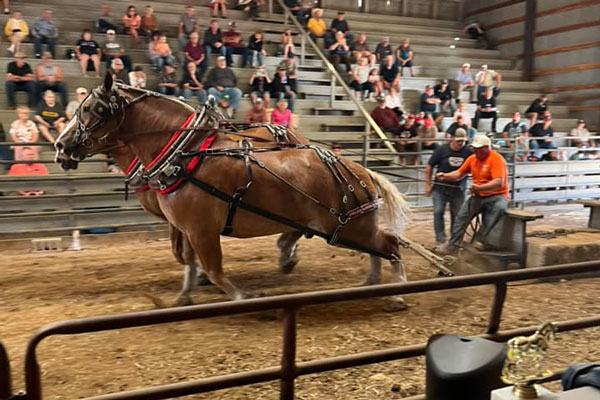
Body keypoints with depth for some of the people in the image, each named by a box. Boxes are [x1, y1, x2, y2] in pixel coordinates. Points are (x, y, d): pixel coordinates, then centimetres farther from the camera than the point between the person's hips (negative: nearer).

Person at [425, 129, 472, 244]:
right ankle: (440, 239, 3)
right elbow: (429, 167, -1)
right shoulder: (442, 150, -7)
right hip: (440, 188, -1)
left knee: (457, 215, 9)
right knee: (438, 212, -5)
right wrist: (428, 184, -4)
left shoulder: (468, 152, -6)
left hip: (458, 190, 1)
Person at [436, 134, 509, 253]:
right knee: (461, 216, -12)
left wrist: (479, 188, -38)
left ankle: (480, 239, -28)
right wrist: (445, 176, -7)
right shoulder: (472, 158, 5)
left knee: (499, 208, -37)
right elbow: (459, 174, 12)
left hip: (497, 196, -5)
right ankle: (452, 244, -2)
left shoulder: (497, 159, -15)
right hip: (478, 196, 5)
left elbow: (499, 183, -26)